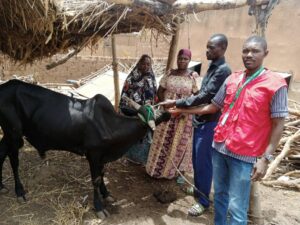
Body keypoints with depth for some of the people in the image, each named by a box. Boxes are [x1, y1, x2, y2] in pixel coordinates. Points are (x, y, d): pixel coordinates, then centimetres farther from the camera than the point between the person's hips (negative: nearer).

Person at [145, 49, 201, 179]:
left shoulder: (193, 76, -4)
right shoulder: (169, 74, 3)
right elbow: (160, 91, 6)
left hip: (184, 116, -2)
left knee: (179, 144, 9)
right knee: (162, 142, 9)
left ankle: (173, 170, 27)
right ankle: (158, 168, 25)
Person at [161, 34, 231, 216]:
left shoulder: (223, 70, -20)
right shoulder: (213, 67, 11)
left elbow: (204, 97, -25)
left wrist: (176, 103, -21)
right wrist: (184, 109, 15)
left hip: (210, 123, -9)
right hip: (201, 121, 9)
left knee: (204, 162, 2)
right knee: (197, 159, 20)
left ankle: (204, 200, 18)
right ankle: (198, 189, 39)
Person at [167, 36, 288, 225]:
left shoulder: (276, 84, -9)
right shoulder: (232, 79, 7)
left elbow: (278, 124, -9)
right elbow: (212, 107, 15)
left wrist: (265, 158, -15)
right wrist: (182, 110, 18)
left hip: (244, 155, -5)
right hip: (220, 147, 6)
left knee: (236, 208, 0)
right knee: (220, 195, 19)